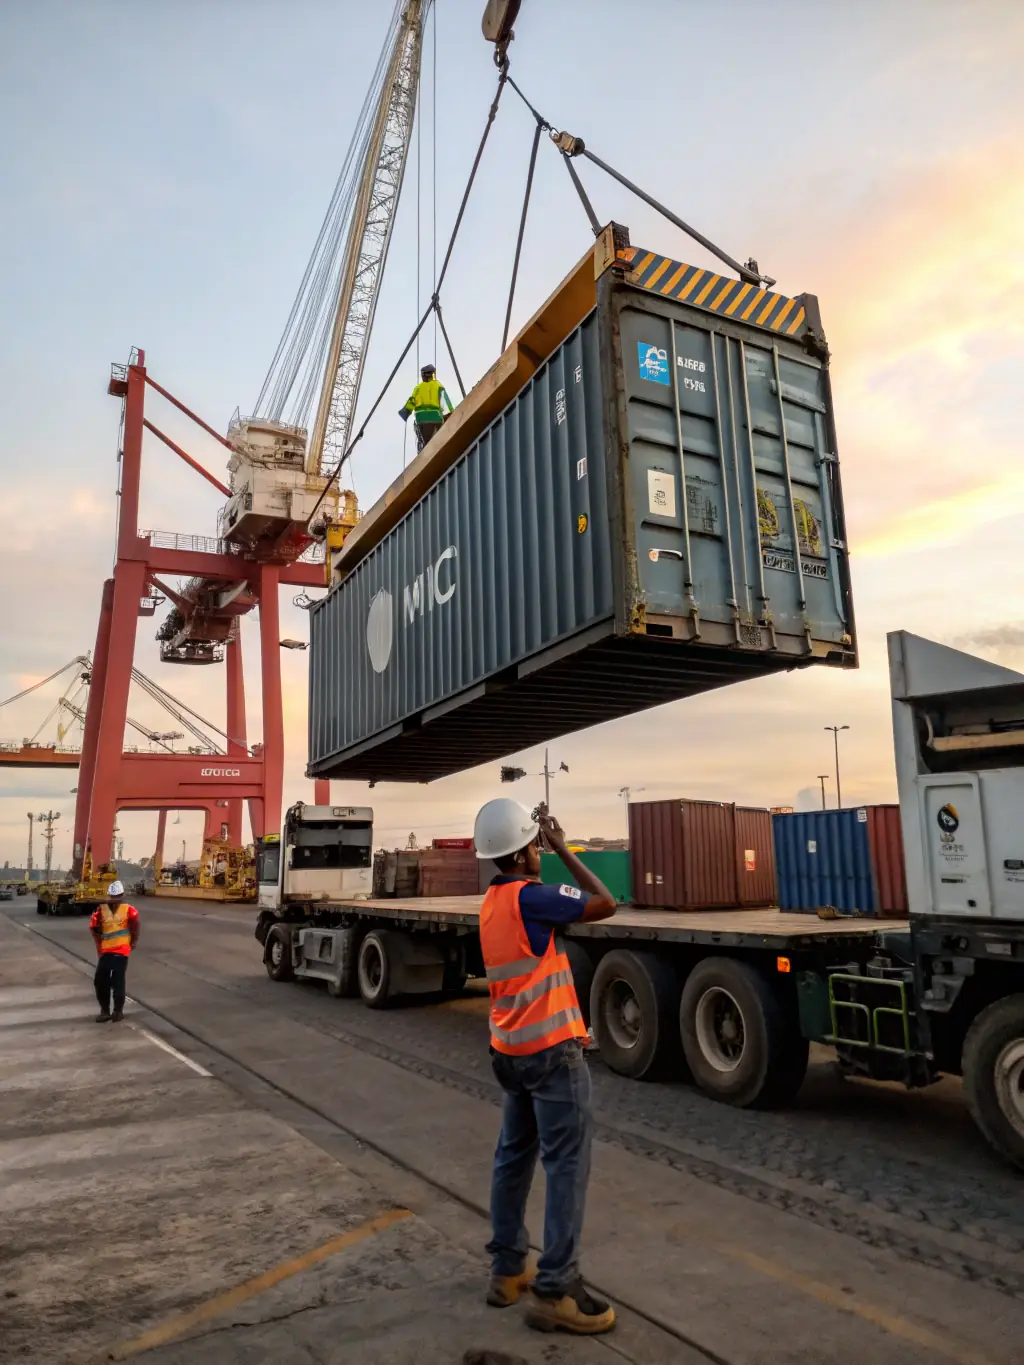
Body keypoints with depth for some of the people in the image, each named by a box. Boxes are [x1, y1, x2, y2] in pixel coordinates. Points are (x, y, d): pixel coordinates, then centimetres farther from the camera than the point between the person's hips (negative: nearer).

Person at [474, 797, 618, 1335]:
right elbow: (604, 904, -18)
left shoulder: (494, 899, 7)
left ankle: (507, 1269, 28)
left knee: (514, 1156, 18)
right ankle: (555, 1291, 5)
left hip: (511, 1050, 9)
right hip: (551, 1050, -9)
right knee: (567, 1165, -1)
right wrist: (563, 848, -13)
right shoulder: (528, 897, -21)